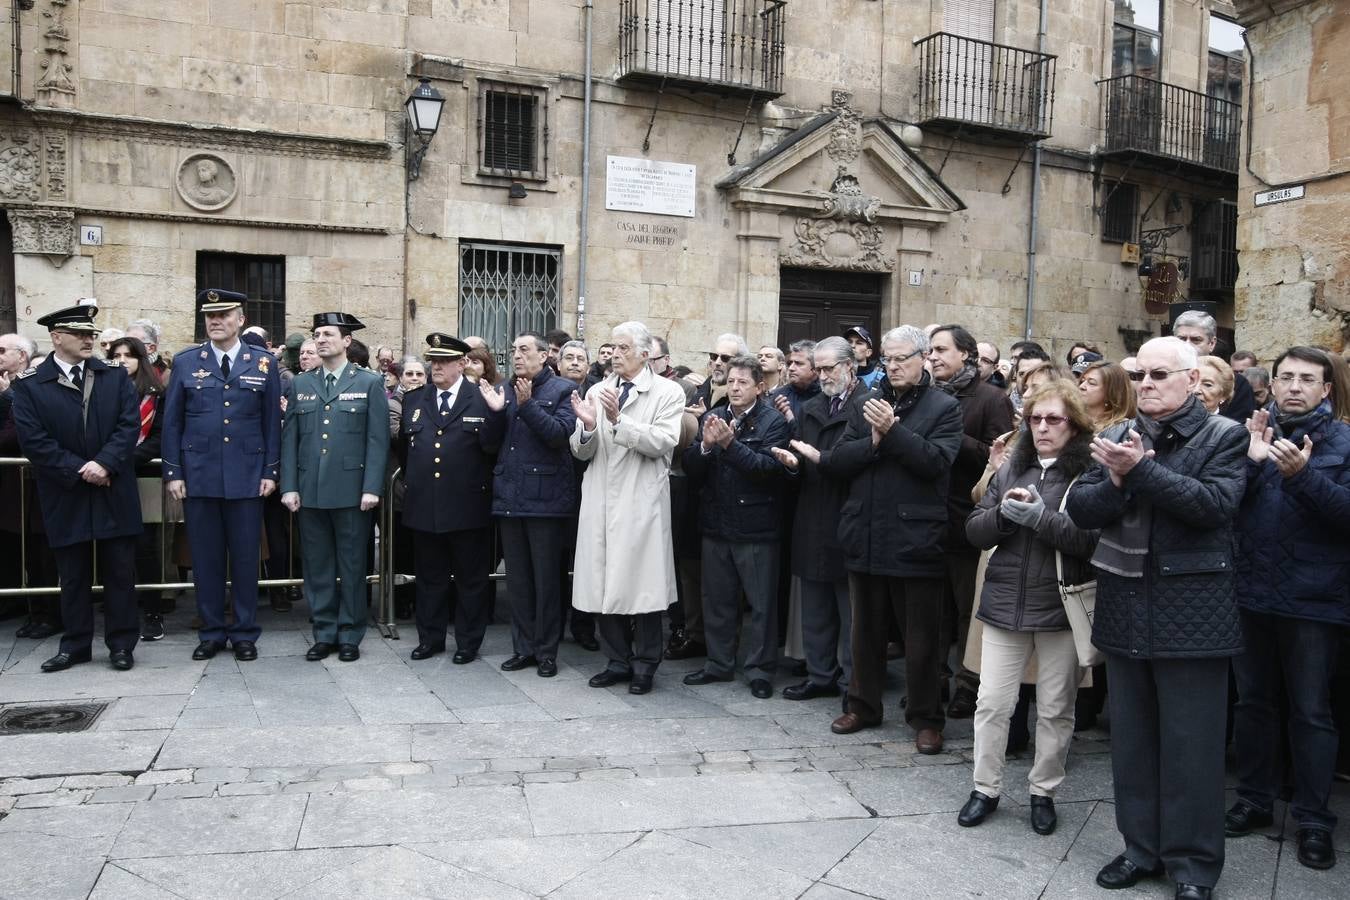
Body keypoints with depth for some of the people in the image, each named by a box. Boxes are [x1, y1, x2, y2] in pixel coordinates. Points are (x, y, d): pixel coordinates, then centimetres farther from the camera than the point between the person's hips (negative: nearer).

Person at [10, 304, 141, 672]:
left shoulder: (115, 377, 6)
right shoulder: (29, 385, 0)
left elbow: (129, 424, -3)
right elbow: (33, 438, -8)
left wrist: (103, 463, -16)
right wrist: (78, 470, -14)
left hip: (115, 492, 1)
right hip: (66, 496, -1)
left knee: (119, 572, 5)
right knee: (73, 576, 9)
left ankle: (121, 644, 14)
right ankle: (75, 645, 21)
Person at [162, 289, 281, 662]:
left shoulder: (263, 364, 4)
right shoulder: (185, 362, 5)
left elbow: (272, 423, 5)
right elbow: (172, 422, 5)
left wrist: (271, 472, 0)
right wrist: (172, 473, 0)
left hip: (247, 476, -1)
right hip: (198, 476, 1)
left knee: (245, 557, 5)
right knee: (205, 557, 7)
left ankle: (244, 633, 16)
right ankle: (211, 632, 19)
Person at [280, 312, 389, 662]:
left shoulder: (370, 383, 2)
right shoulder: (300, 385, 12)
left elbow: (378, 439, -4)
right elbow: (290, 439, 9)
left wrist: (372, 488, -11)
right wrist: (289, 487, 0)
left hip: (351, 490, -3)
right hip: (309, 490, 3)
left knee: (352, 565, 4)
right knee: (316, 565, 8)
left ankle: (350, 635, 15)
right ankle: (324, 633, 18)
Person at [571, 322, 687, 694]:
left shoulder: (667, 392, -1)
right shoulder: (597, 391, 12)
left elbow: (663, 443, -15)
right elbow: (581, 452, 10)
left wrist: (619, 419, -21)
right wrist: (587, 425, -11)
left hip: (641, 504, -4)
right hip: (601, 502, 5)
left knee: (641, 586, 0)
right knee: (603, 586, 9)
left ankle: (644, 665, 16)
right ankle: (618, 661, 24)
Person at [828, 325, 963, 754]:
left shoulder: (944, 407, -1)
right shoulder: (865, 404, 11)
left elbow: (936, 461, -15)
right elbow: (840, 459, 3)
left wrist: (893, 430, -21)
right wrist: (872, 441, -14)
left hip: (915, 538, -4)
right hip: (865, 536, 4)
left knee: (921, 635, 5)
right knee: (866, 628, 16)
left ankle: (926, 718, 18)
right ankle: (863, 705, 30)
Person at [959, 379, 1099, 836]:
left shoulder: (1091, 472, -6)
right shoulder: (1011, 468, 9)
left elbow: (1094, 539, -16)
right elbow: (975, 531, 7)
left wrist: (1041, 517, -22)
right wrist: (1003, 513, -12)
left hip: (1061, 606, -3)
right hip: (1005, 603, 3)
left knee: (1055, 709, 11)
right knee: (991, 703, 7)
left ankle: (1044, 792, 28)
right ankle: (985, 788, 22)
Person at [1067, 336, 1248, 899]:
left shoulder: (1224, 437, -3)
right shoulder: (1117, 439, 9)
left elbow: (1212, 503, -20)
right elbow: (1081, 509, 0)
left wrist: (1140, 470, -24)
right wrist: (1116, 482, -18)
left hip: (1190, 612, -4)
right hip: (1125, 609, 5)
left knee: (1190, 746, 5)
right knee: (1131, 739, 14)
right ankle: (1141, 848, 29)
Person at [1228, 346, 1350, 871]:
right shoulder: (1253, 434, 7)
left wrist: (1303, 473, -28)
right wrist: (1252, 462, -17)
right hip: (1252, 593, 3)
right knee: (1254, 701, 14)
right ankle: (1254, 800, 27)